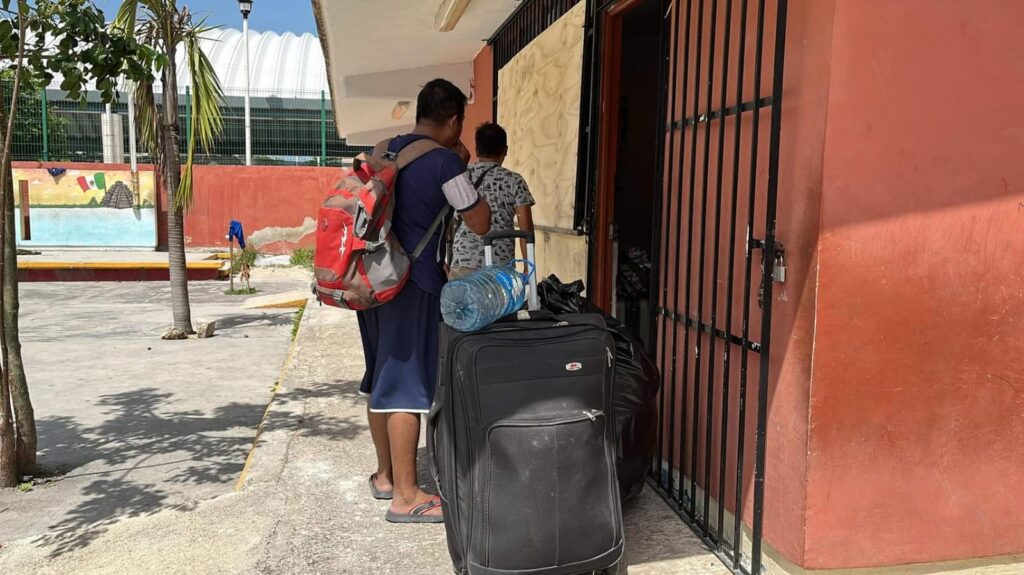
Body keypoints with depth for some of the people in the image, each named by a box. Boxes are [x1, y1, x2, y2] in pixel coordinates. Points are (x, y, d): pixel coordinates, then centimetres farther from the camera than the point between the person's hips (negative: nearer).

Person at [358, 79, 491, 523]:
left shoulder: (385, 151, 12)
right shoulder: (445, 162, -11)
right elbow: (480, 224, -4)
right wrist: (464, 167, 5)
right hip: (413, 285, -8)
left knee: (381, 379, 16)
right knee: (407, 387, -4)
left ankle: (385, 474, 30)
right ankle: (406, 497, 4)